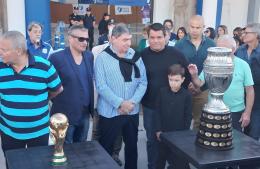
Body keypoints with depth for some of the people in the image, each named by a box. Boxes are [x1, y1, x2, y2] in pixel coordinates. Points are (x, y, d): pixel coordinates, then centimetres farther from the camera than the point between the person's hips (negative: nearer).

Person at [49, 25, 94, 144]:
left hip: (85, 113, 5)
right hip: (65, 115, -5)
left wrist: (91, 106, 10)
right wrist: (58, 102, -6)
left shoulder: (89, 56, 4)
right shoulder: (56, 58, -14)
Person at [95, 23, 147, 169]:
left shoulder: (135, 56, 3)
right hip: (110, 112, -3)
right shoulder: (103, 58, -7)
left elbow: (143, 82, 1)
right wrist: (120, 103, -20)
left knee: (132, 145, 18)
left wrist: (132, 102, -13)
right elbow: (101, 86, -14)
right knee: (106, 147, 9)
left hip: (132, 111, 4)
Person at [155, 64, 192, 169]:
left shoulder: (186, 95, -8)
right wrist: (158, 130, -3)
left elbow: (188, 116, -4)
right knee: (161, 158, 16)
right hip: (164, 133, 2)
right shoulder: (162, 92, -2)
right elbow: (158, 112, 1)